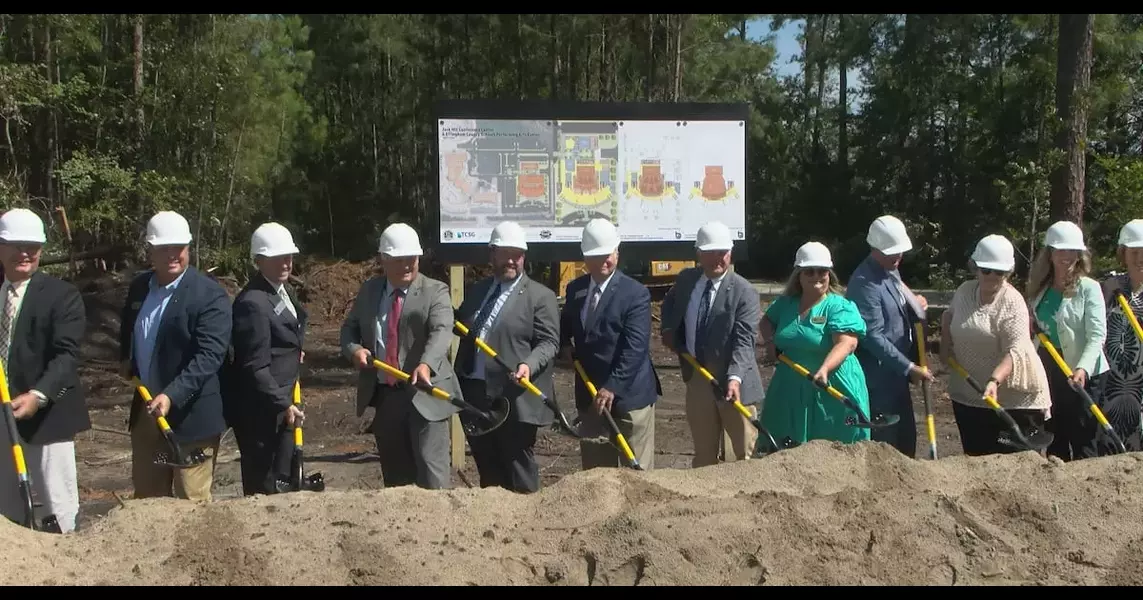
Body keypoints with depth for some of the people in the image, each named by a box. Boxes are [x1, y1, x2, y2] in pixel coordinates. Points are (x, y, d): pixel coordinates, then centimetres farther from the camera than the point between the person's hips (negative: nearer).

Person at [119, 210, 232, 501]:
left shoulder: (210, 295, -15)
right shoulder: (139, 286, 7)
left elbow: (209, 356, -23)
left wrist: (172, 396, -31)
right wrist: (127, 361, 12)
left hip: (190, 416, -7)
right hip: (145, 411, 7)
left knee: (192, 502, 0)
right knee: (146, 498, 18)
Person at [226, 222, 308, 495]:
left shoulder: (283, 291, 8)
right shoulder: (253, 303, -22)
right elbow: (256, 367, -23)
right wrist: (283, 404, -22)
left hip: (280, 402, 10)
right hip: (260, 410, -10)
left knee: (283, 481, 18)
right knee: (262, 486, 1)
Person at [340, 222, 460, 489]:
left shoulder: (436, 291, -6)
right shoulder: (368, 290, 10)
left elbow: (441, 332, -22)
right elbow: (349, 327, 18)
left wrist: (426, 364, -42)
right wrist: (354, 349, -7)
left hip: (425, 395, -5)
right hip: (383, 395, 5)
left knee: (432, 470, -10)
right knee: (394, 474, 14)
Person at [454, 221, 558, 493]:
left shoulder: (540, 296, -3)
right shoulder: (477, 290, 15)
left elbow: (548, 342, -9)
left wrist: (528, 365, -26)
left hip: (514, 398, -6)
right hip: (474, 395, 6)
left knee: (518, 468, 2)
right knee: (486, 467, 15)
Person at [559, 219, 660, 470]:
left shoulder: (636, 293, -12)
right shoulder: (575, 288, 7)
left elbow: (635, 347, -19)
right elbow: (565, 326, 25)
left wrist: (612, 387, -24)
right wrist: (565, 344, 4)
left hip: (629, 393, -6)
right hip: (589, 394, 6)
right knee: (594, 468, 12)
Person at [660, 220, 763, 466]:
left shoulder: (745, 292, -14)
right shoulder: (685, 279, 4)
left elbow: (744, 340, -23)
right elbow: (669, 304, 27)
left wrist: (735, 377, -36)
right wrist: (668, 329, 8)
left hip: (733, 383, -5)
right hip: (696, 378, 5)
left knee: (743, 452, 4)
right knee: (703, 453, 15)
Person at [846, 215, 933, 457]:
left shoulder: (891, 272, 10)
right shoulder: (865, 283, -20)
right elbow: (873, 337, -23)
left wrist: (915, 305, 4)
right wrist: (909, 367, -20)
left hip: (897, 372, 10)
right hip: (878, 376, -10)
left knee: (906, 436, 17)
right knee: (885, 440, -2)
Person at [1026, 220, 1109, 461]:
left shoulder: (1089, 288, -9)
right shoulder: (1040, 289, 9)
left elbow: (1097, 336, -17)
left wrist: (1083, 369, -30)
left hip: (1081, 374, -6)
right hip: (1047, 371, 6)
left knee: (1083, 441, -3)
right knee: (1054, 438, 14)